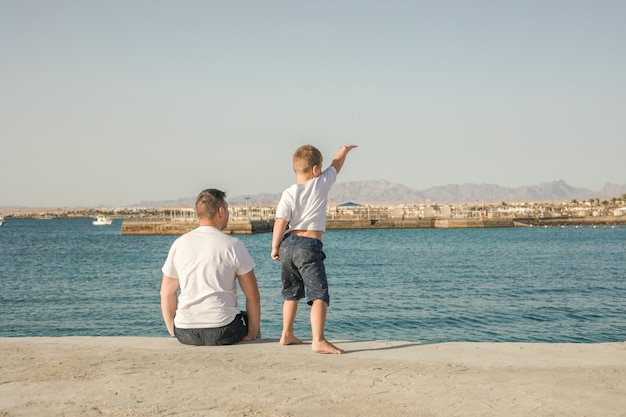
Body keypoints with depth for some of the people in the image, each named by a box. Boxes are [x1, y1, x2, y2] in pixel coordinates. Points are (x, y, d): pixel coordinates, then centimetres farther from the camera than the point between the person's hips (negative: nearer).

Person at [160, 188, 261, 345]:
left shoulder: (179, 244, 4)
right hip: (223, 331, -3)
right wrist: (253, 334, 7)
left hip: (185, 333, 3)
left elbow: (166, 294, 9)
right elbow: (253, 296, -4)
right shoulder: (233, 245, -5)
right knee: (252, 320, 27)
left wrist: (174, 332, 18)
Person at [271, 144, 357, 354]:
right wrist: (344, 150, 36)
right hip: (309, 246, -5)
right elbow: (336, 165, 17)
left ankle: (287, 335, 31)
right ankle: (318, 340, -24)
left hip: (288, 244, 5)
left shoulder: (288, 194, 0)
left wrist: (275, 247, 3)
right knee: (319, 294, -10)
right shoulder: (322, 183, -1)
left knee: (291, 292, 21)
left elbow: (280, 222, -7)